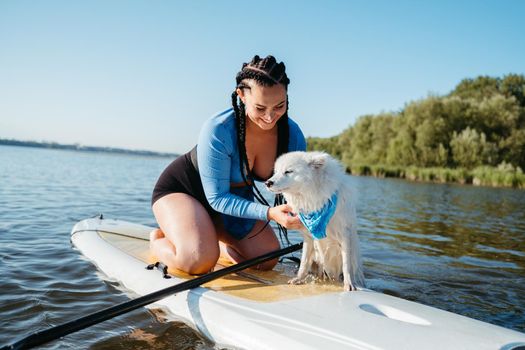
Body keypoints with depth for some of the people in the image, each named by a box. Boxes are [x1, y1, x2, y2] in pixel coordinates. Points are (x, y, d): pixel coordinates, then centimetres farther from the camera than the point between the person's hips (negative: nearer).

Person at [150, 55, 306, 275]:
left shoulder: (293, 135, -19)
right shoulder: (218, 131, -35)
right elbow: (218, 198, -29)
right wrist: (269, 213, -42)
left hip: (234, 197, 6)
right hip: (179, 190, -5)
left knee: (267, 260, 1)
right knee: (200, 262, -28)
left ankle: (217, 242, 25)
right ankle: (158, 240, 5)